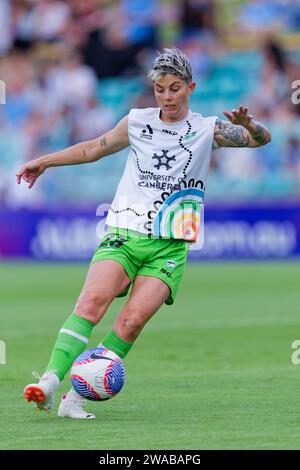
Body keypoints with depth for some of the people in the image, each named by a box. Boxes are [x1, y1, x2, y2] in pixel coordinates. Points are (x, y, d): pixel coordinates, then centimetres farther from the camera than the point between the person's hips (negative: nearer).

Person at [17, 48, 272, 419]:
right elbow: (95, 148, 24)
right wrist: (45, 161, 24)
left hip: (170, 246, -1)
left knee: (133, 319, -18)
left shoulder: (207, 130, 5)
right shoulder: (137, 122, 10)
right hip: (124, 232, 1)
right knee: (94, 298, -25)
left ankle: (76, 397, -14)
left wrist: (247, 125, -24)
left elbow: (261, 139, -2)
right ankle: (51, 381, -34)